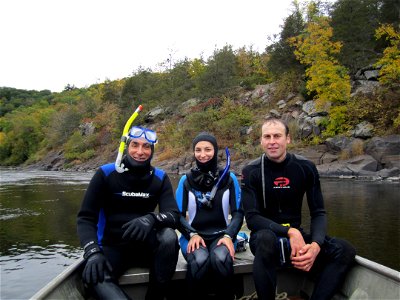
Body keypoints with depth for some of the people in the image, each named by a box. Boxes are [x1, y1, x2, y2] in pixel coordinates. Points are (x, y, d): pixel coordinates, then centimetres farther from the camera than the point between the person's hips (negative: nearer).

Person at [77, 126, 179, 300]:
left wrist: (152, 218, -35)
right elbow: (86, 218, -7)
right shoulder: (106, 173, -6)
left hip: (145, 244, 2)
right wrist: (93, 252, -25)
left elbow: (174, 215, -11)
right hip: (111, 246, -1)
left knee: (169, 237, -31)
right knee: (94, 277, -33)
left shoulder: (160, 178, -1)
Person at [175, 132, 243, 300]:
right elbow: (178, 215, 4)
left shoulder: (229, 178, 5)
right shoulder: (186, 180, 5)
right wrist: (192, 235, -13)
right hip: (193, 236, 0)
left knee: (221, 258, -34)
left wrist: (229, 236, -13)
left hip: (221, 235, 0)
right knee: (199, 260, -34)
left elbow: (238, 213, 4)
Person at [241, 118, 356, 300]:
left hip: (296, 234, 3)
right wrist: (289, 232, -28)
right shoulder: (251, 172, -8)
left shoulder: (306, 168, -2)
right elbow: (251, 218, -14)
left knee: (345, 250, -21)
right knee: (266, 240, -38)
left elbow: (318, 213, -2)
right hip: (265, 235, -3)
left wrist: (316, 244, -23)